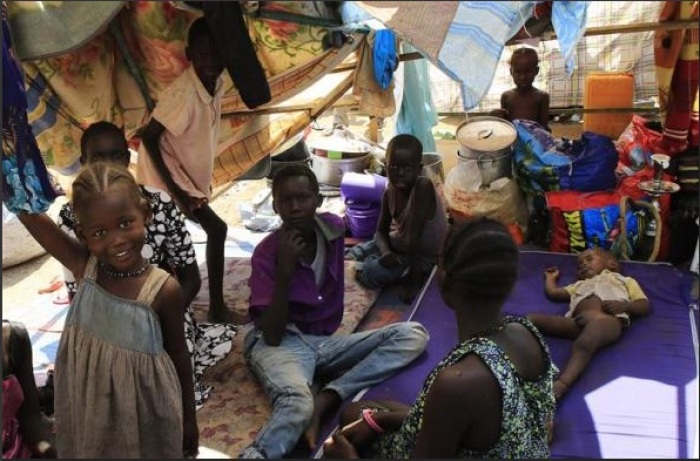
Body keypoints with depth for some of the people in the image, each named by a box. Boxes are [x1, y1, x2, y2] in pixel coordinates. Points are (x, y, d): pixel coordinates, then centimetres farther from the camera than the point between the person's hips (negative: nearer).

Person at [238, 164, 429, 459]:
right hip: (281, 343, -5)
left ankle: (325, 399, -29)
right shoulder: (266, 253, -11)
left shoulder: (333, 228, 0)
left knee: (413, 335, -17)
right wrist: (284, 272, -25)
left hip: (325, 342, 6)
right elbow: (272, 336, -17)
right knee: (297, 404, -40)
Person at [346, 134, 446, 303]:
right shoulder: (389, 193, -9)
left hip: (423, 256, -7)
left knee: (371, 273, -20)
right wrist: (386, 251, -22)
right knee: (354, 254, 9)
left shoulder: (423, 187, -32)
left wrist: (413, 282, -32)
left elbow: (413, 237, -34)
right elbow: (381, 231, 1)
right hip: (397, 244, 8)